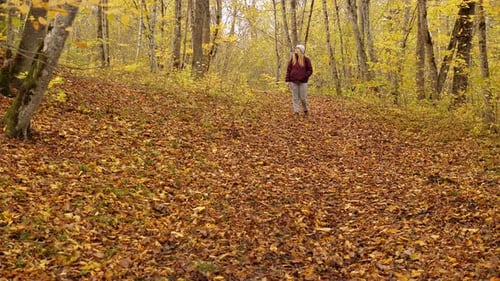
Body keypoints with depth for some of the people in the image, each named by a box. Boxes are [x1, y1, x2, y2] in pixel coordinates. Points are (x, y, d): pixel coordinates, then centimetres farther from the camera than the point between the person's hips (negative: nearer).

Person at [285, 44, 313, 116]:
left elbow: (310, 70, 2)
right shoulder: (292, 59, 7)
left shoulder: (306, 59, 1)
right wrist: (287, 80, 1)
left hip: (303, 82, -2)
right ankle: (296, 111, 8)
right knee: (295, 97, 3)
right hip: (293, 82, 2)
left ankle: (305, 110, 24)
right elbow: (288, 70, 8)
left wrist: (304, 77, -12)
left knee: (303, 97, 1)